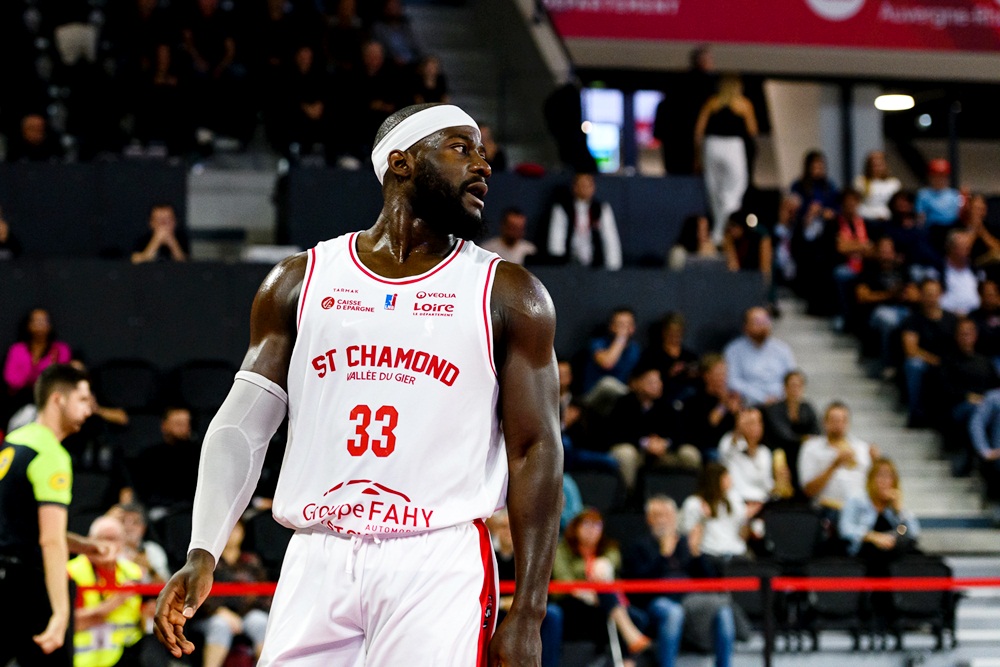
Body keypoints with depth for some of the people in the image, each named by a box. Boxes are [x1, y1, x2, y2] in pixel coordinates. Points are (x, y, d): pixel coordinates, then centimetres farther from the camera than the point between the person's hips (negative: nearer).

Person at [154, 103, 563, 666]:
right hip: (318, 561, 2)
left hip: (437, 564, -2)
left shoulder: (508, 296, 6)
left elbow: (535, 450, 3)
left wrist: (528, 615, -5)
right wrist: (203, 555, -7)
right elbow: (243, 427, 8)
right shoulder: (300, 281, 11)